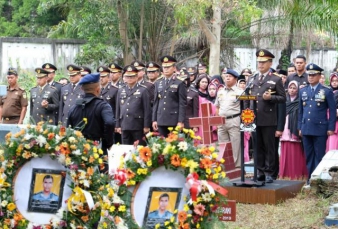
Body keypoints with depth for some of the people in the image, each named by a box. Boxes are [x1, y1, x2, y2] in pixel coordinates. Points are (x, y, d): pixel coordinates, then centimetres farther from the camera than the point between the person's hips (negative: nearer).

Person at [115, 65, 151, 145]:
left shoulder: (143, 90, -1)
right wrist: (118, 125, 10)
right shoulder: (121, 91, 13)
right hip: (125, 126, 4)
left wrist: (146, 126, -9)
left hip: (138, 127, -4)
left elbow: (147, 110, -4)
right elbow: (118, 109, 15)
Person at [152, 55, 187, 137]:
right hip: (161, 121, 4)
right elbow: (155, 103, 14)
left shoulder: (180, 83, -1)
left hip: (174, 121, -4)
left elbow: (182, 104, -6)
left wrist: (181, 121, -12)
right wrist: (154, 120, 8)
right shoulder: (158, 83, 14)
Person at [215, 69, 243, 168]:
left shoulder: (239, 92, -1)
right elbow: (216, 107, 21)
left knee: (235, 145, -6)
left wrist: (241, 120, -11)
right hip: (221, 122, 6)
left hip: (234, 121, -6)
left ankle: (237, 166, -2)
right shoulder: (220, 92, 16)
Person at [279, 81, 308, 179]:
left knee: (296, 152, -5)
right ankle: (286, 173, 6)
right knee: (286, 152, 2)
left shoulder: (300, 102, 1)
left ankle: (297, 174, -1)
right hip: (285, 130, 4)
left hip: (295, 130, -4)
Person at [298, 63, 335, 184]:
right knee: (309, 155, 7)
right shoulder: (303, 91, 12)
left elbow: (332, 111, 0)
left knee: (319, 155, -2)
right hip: (306, 128, 4)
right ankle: (311, 178, 13)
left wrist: (331, 128, -6)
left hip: (320, 129, -4)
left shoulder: (327, 91, 0)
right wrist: (300, 127, 11)